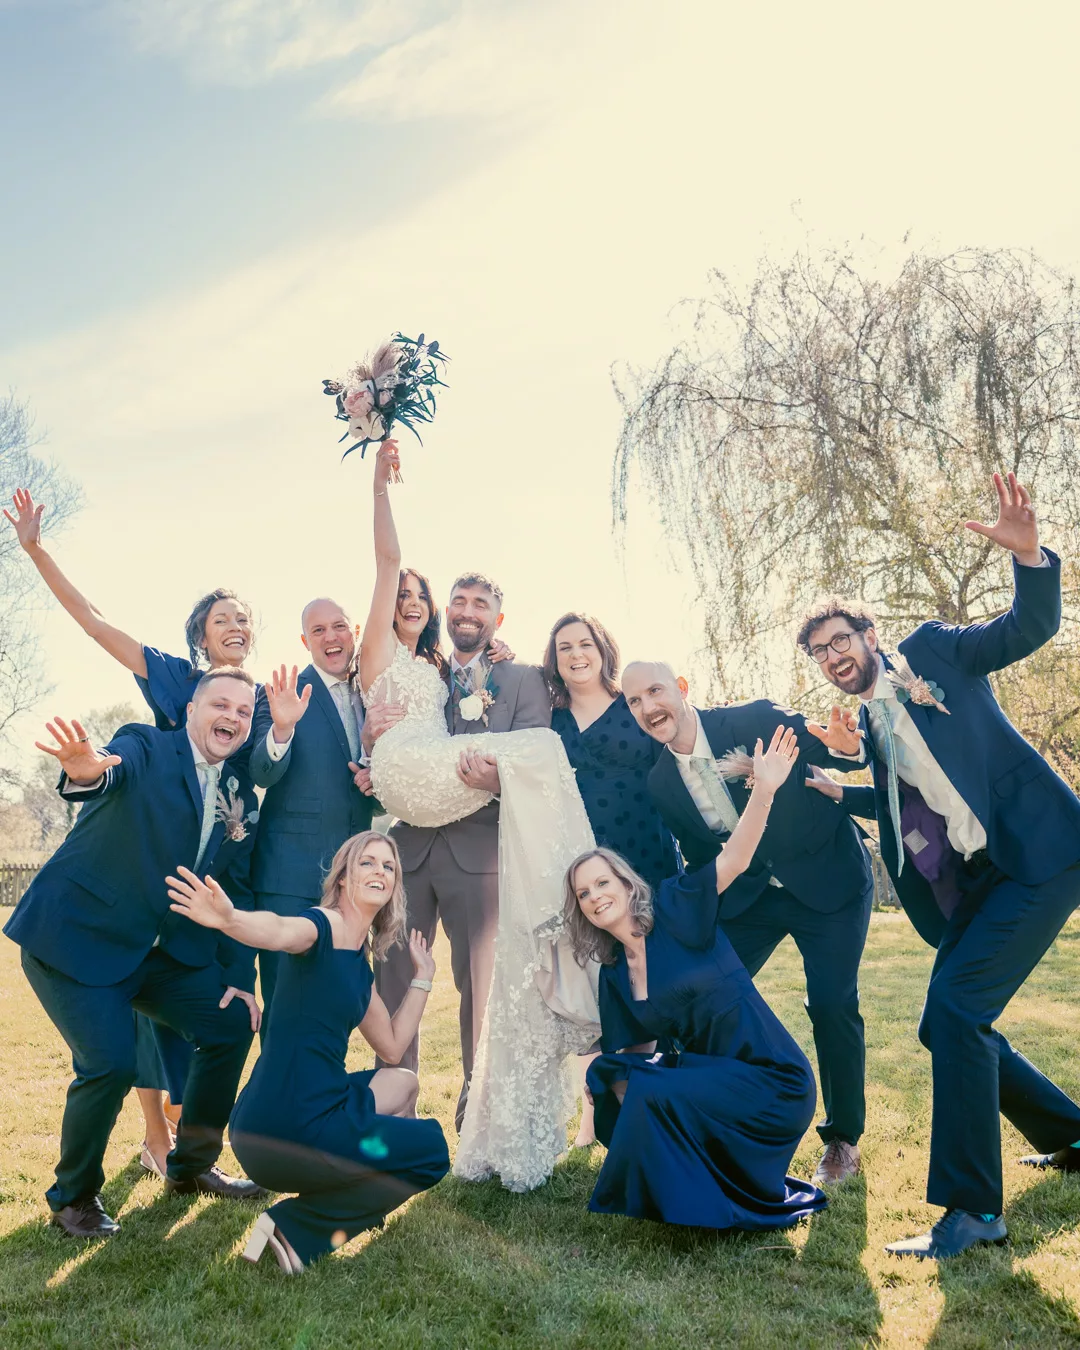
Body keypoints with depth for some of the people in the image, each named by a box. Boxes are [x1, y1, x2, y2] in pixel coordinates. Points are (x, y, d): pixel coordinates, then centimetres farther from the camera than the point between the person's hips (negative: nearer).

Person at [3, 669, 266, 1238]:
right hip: (75, 935, -6)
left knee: (232, 1023, -1)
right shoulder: (147, 747, -12)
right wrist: (86, 771, -60)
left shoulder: (243, 796, 5)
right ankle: (73, 1196, 12)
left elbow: (237, 891, 8)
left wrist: (241, 976, 1)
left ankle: (192, 1165, 21)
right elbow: (117, 769, -36)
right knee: (110, 1061, -17)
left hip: (160, 948, 6)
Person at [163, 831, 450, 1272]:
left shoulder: (359, 965, 16)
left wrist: (422, 977, 24)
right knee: (433, 1149, 7)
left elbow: (392, 1047, 23)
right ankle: (297, 1230, 3)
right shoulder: (323, 925, -11)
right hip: (289, 1127, -8)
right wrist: (230, 919, -58)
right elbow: (280, 931, -37)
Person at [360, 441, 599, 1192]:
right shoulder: (419, 673, 20)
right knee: (394, 987, 2)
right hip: (408, 842, 2)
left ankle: (485, 1131, 13)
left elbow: (538, 762, 0)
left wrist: (498, 774, -21)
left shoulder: (524, 681, 13)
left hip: (480, 848, -2)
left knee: (486, 991, 1)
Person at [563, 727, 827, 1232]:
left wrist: (763, 790, -38)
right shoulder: (613, 976, 7)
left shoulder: (676, 911, -10)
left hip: (770, 1080, -7)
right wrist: (615, 1080, -10)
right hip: (707, 1076, 7)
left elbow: (734, 858, -23)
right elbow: (636, 1053, 13)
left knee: (651, 1094, -24)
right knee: (609, 1079, -3)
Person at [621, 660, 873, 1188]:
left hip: (827, 877, -4)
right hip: (748, 894, 4)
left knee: (832, 1004, -11)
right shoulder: (660, 782, -7)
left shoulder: (755, 720, -20)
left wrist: (843, 745, -39)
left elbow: (841, 753, -17)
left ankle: (843, 1140, 14)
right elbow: (700, 858, 5)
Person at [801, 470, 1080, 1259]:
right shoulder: (868, 730, 15)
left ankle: (971, 1207, -7)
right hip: (970, 886, 8)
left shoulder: (934, 650, 0)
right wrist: (838, 791, 10)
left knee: (954, 1006, -19)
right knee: (947, 1025, 12)